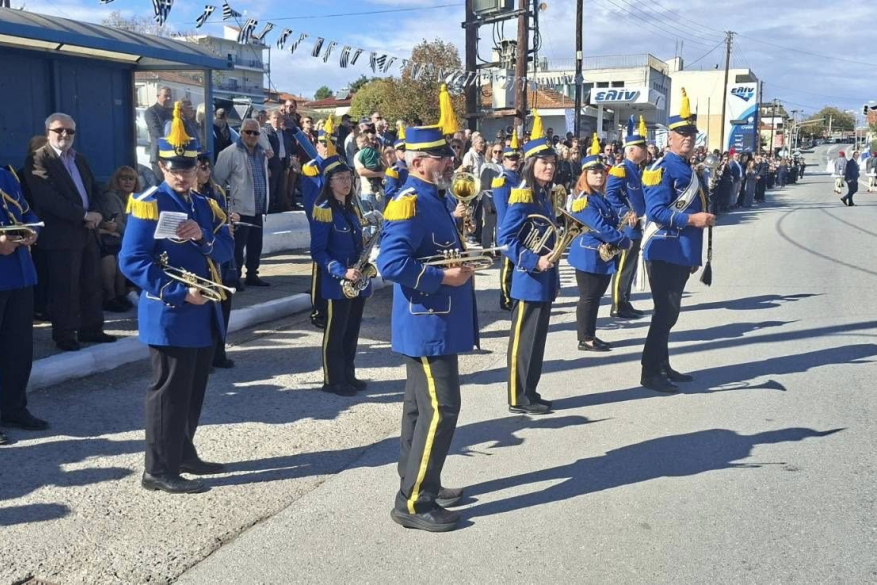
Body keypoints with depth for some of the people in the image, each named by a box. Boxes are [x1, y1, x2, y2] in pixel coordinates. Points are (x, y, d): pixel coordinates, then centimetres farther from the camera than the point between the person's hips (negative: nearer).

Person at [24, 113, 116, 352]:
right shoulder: (38, 160, -8)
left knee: (92, 284, 11)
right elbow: (48, 199, -19)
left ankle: (91, 329, 21)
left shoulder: (80, 159, 18)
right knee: (65, 288, -2)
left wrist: (95, 213, -4)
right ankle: (64, 334, 9)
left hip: (88, 232, 7)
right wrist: (84, 215, -18)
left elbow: (95, 190, 18)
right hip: (61, 235, -7)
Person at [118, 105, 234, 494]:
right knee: (169, 391, -2)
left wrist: (202, 237, -15)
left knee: (193, 390, 16)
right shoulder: (148, 205, -10)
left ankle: (184, 455, 30)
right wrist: (181, 293, -22)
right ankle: (159, 470, 8)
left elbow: (226, 251, 7)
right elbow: (132, 262, -17)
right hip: (169, 316, -7)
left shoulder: (206, 206, 12)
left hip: (204, 315, 7)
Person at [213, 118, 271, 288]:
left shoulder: (261, 153, 14)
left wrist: (265, 202, 17)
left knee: (256, 244, 14)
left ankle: (252, 275, 25)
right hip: (240, 208, -7)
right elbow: (218, 179, -10)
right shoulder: (231, 153, -11)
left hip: (257, 209, 8)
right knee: (237, 245, -1)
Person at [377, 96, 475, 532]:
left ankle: (419, 485, 29)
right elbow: (391, 263, -28)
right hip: (427, 325, -10)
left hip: (436, 324, 10)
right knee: (440, 409, -7)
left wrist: (463, 258, 9)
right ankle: (413, 503, 3)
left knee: (421, 407, 17)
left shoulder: (433, 199, 13)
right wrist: (444, 277, -22)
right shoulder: (409, 202, -18)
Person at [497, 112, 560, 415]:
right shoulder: (522, 197, -15)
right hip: (529, 280, -9)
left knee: (537, 339, 14)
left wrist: (552, 274, 17)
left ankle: (529, 393, 24)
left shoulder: (544, 196, 12)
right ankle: (518, 398, 9)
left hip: (544, 279, 9)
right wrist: (534, 262, -25)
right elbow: (505, 239, -20)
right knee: (523, 340, -1)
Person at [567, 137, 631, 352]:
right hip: (589, 256, -9)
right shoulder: (583, 200, -16)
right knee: (588, 298, -2)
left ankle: (590, 336, 23)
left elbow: (611, 223, 19)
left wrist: (614, 243, 0)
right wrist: (625, 242, -16)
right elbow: (600, 227, -22)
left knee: (596, 296, 14)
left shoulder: (601, 198, 13)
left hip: (603, 256, 9)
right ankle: (585, 340, 5)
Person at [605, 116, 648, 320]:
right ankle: (618, 307, 1)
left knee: (631, 267, 14)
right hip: (625, 227, -10)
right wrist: (626, 214, -26)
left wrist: (640, 214, 11)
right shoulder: (620, 170, -13)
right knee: (623, 267, -5)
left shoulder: (637, 170, 16)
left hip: (635, 227, 10)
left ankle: (625, 304, 22)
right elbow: (610, 195, -22)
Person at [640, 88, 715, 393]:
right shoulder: (661, 169, -13)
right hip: (665, 253, -9)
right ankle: (651, 373, 0)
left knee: (669, 312, 15)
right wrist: (692, 219, -27)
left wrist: (694, 256, 22)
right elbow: (656, 211, -23)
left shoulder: (688, 170, 16)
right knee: (665, 312, -7)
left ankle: (662, 367, 24)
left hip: (681, 254, 9)